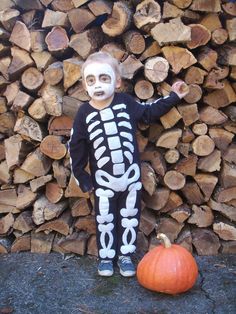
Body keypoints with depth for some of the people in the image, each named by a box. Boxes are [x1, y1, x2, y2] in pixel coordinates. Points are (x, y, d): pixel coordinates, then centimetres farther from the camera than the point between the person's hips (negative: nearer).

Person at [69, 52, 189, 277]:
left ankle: (125, 254, 30)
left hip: (131, 175, 2)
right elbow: (76, 149, -2)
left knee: (130, 217, 13)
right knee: (105, 220, 10)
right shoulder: (84, 113, -9)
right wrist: (83, 179, 0)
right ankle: (106, 257, 29)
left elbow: (149, 113, 13)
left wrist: (173, 97, 12)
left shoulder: (126, 102, -6)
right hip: (103, 180, -1)